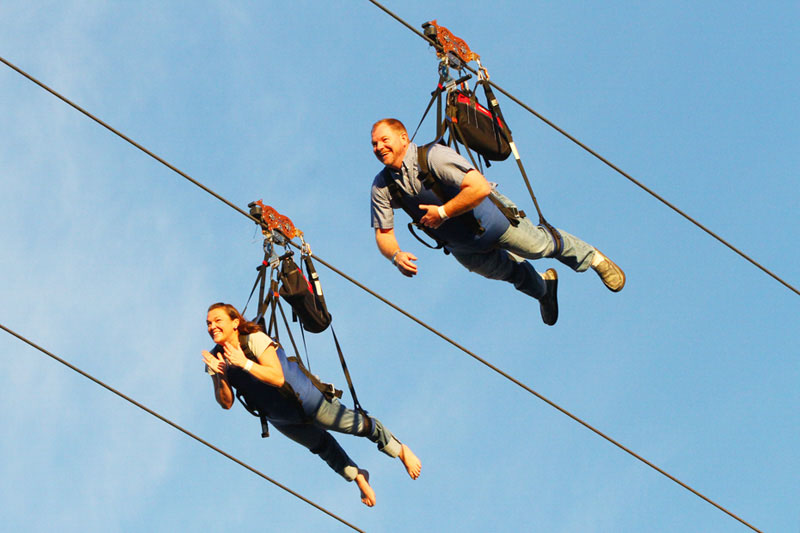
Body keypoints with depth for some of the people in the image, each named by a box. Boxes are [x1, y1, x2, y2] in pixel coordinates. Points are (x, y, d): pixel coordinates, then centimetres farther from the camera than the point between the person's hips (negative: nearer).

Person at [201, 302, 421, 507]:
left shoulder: (255, 339, -29)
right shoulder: (216, 359, -13)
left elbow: (278, 378, -37)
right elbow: (226, 403, -16)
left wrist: (245, 364, -46)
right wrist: (220, 376, -34)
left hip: (306, 399, -6)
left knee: (357, 424, 7)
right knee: (321, 445, 25)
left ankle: (400, 450, 33)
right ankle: (357, 476, 51)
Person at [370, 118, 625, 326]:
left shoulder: (434, 156, -33)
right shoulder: (382, 186, -17)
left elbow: (480, 188, -40)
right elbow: (383, 233, -10)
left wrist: (442, 212, -38)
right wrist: (396, 256, -31)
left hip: (491, 219, -5)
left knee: (539, 246, 11)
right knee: (508, 272, 25)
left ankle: (591, 257, 40)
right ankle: (543, 288, 57)